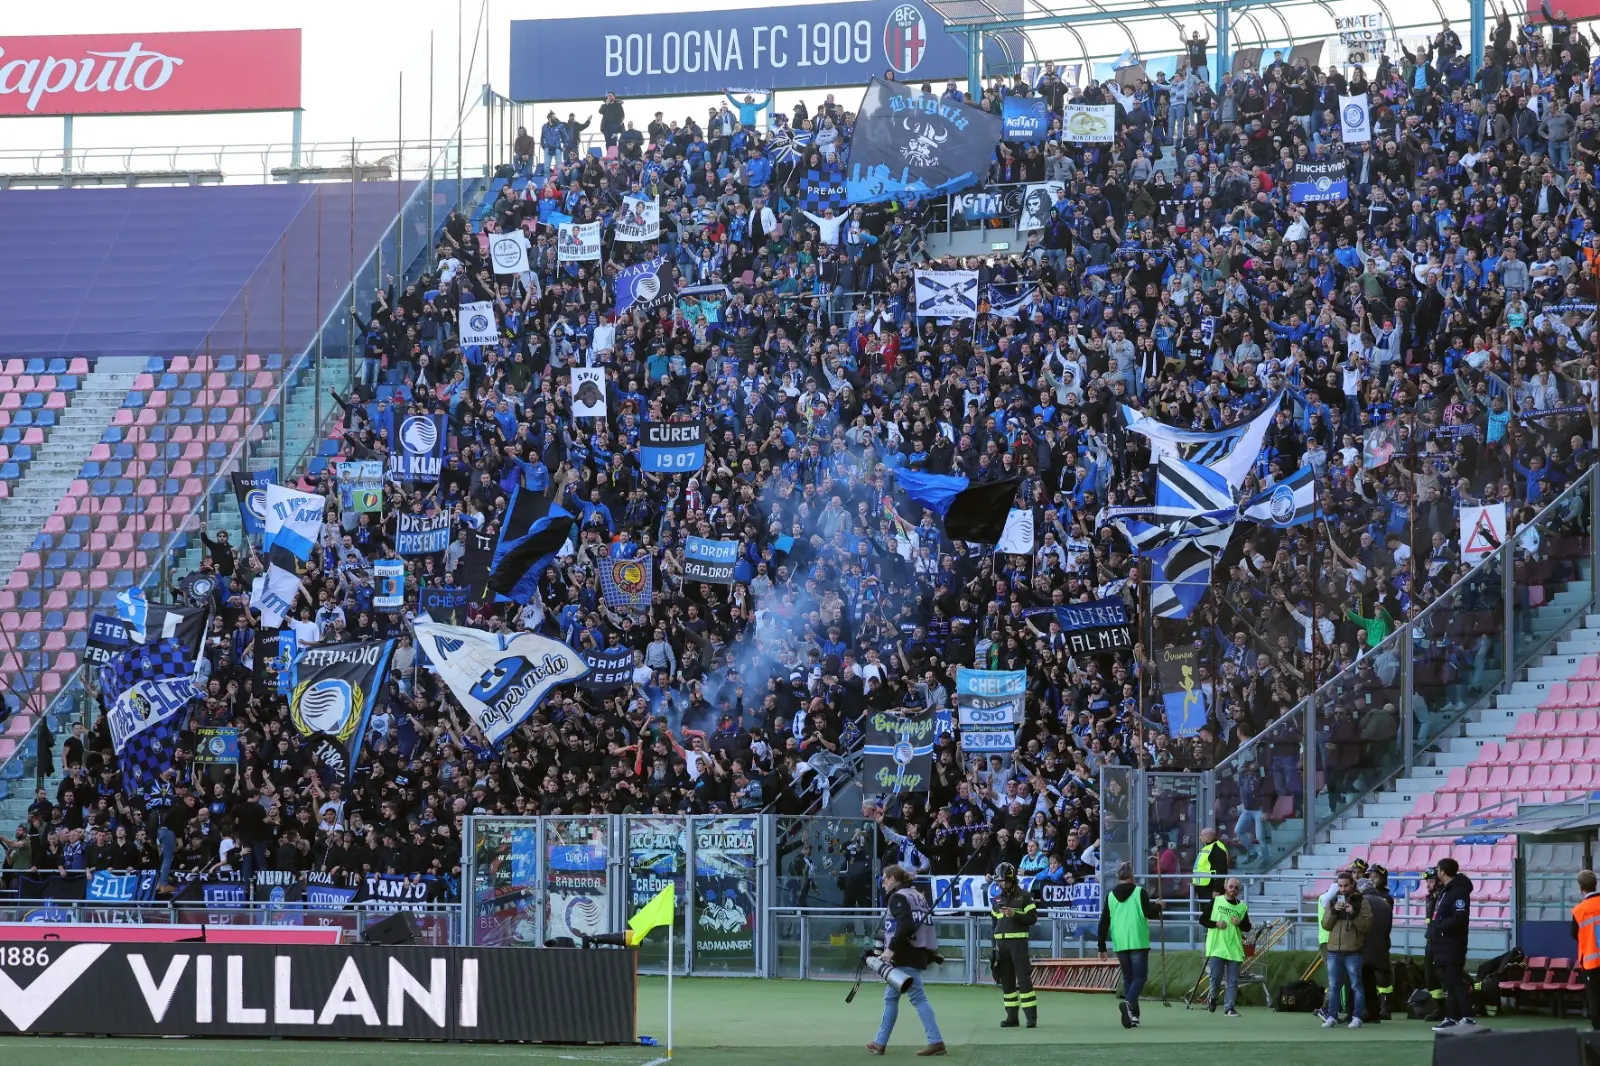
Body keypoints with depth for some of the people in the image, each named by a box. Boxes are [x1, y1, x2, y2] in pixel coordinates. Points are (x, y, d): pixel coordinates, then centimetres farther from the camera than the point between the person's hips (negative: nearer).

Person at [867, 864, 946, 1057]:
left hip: (905, 957, -9)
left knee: (918, 998, -9)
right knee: (891, 997, 15)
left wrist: (891, 948, -21)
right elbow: (926, 924, 19)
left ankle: (936, 1042, -14)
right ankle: (880, 1043, 18)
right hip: (920, 954, 9)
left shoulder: (898, 897, -9)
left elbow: (906, 925, -22)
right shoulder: (917, 896, 18)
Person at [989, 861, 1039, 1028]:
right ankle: (1011, 1017, 11)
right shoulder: (997, 899, 15)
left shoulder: (1024, 896, -1)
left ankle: (1031, 1016, -10)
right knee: (1006, 981, 6)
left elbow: (1032, 918, -7)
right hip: (1002, 943, 6)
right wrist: (994, 946, 15)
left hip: (1019, 942, -5)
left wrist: (1015, 914, -20)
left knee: (1024, 979, -10)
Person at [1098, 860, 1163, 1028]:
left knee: (1128, 977, 15)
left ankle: (1133, 1015, 11)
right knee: (1140, 977, -1)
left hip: (1120, 945, 4)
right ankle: (1128, 1003, -29)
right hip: (1138, 943, -4)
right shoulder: (1139, 892, -4)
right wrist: (1158, 906, 12)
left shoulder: (1111, 896, 8)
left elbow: (1103, 923, 8)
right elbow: (1150, 913, -11)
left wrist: (1102, 947, 13)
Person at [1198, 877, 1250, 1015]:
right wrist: (1216, 924, -11)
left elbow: (1247, 928, 14)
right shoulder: (1215, 901, 4)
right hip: (1216, 946, -2)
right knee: (1216, 976, -4)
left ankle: (1230, 1007, 5)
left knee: (1233, 980, 0)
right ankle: (1212, 998, 23)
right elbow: (1202, 919, 5)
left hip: (1234, 948, 2)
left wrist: (1240, 923, -7)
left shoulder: (1242, 907, 9)